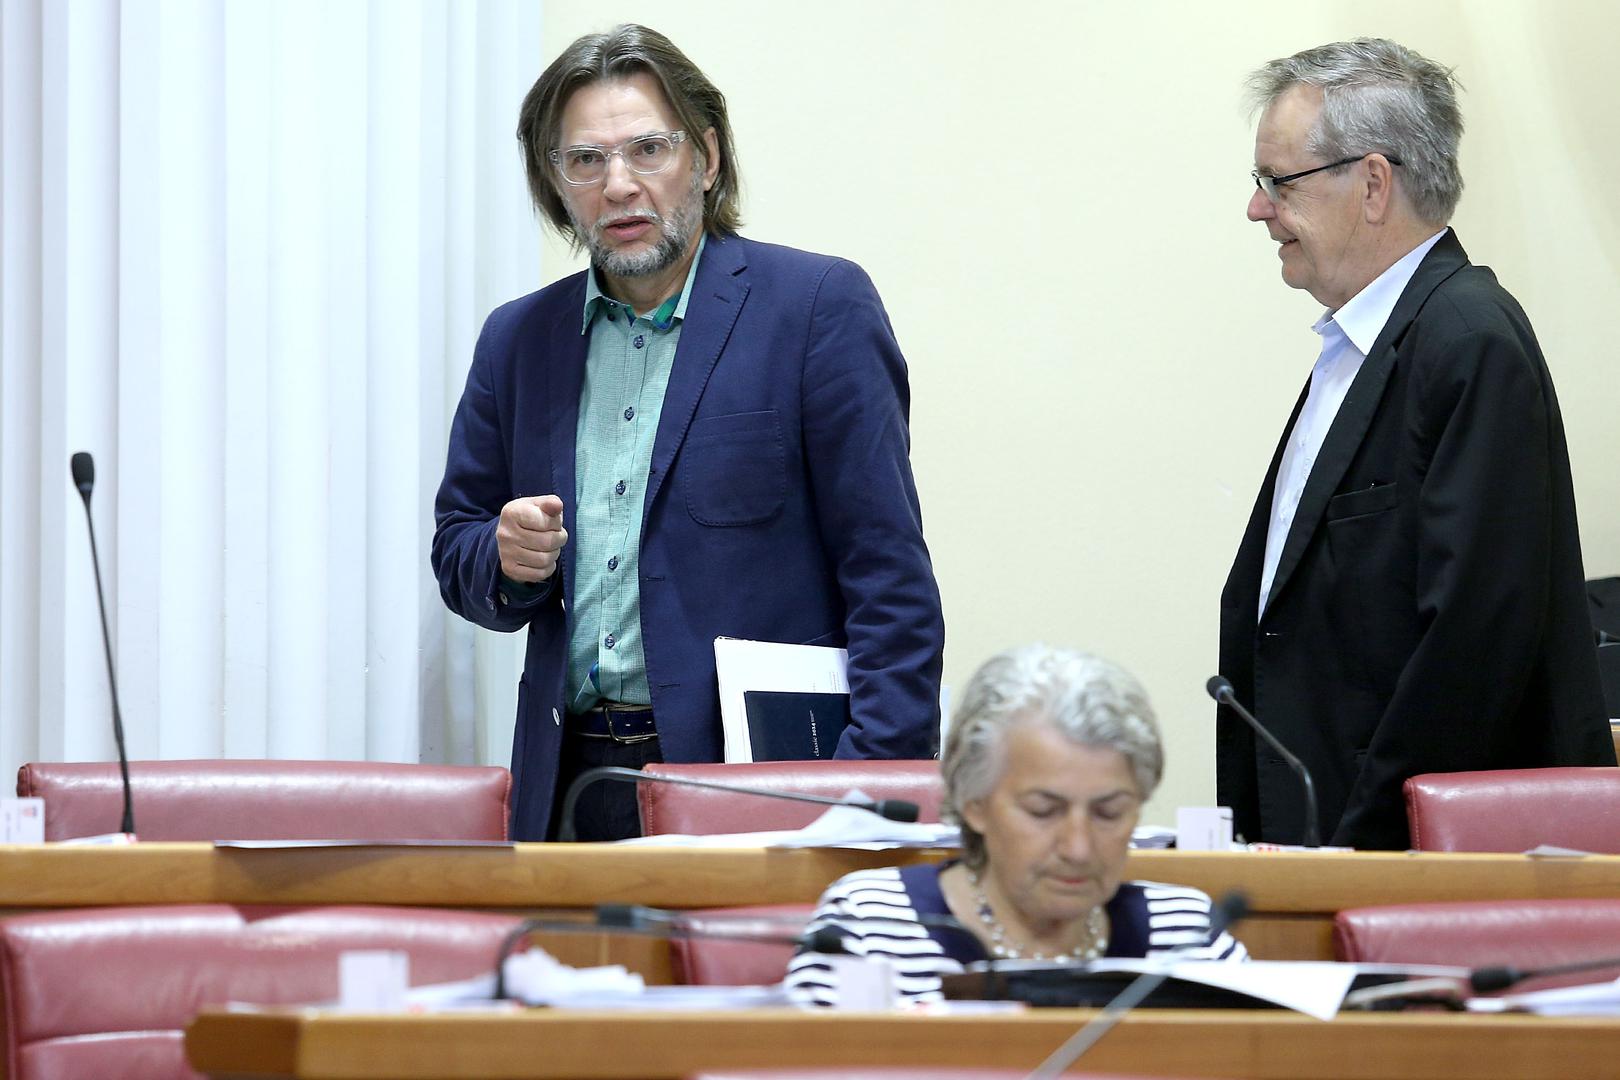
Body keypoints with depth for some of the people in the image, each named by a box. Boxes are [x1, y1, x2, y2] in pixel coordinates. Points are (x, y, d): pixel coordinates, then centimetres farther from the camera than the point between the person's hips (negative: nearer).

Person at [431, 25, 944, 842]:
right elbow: (457, 552, 20)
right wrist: (507, 562, -4)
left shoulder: (818, 307, -2)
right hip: (567, 787, 4)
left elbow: (890, 575, -6)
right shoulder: (517, 340, 14)